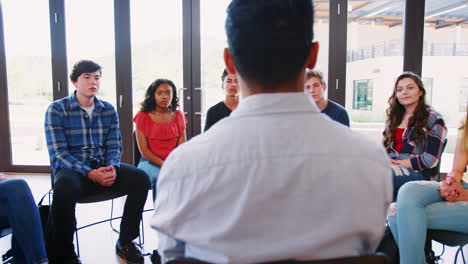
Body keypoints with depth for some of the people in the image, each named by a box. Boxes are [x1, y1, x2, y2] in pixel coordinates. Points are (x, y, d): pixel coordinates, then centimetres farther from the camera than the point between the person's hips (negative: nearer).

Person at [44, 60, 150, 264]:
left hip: (103, 168, 4)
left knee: (140, 178, -22)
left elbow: (114, 146, 8)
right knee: (64, 188, -38)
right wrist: (90, 173, -25)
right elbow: (58, 153, -10)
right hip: (70, 169, -3)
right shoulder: (56, 109, -3)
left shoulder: (108, 110, 10)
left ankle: (125, 241, -4)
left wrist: (112, 167, -17)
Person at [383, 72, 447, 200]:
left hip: (418, 172, -5)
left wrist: (397, 163, -8)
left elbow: (430, 160, -7)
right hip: (391, 167, 6)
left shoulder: (433, 119, 2)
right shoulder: (394, 117, 22)